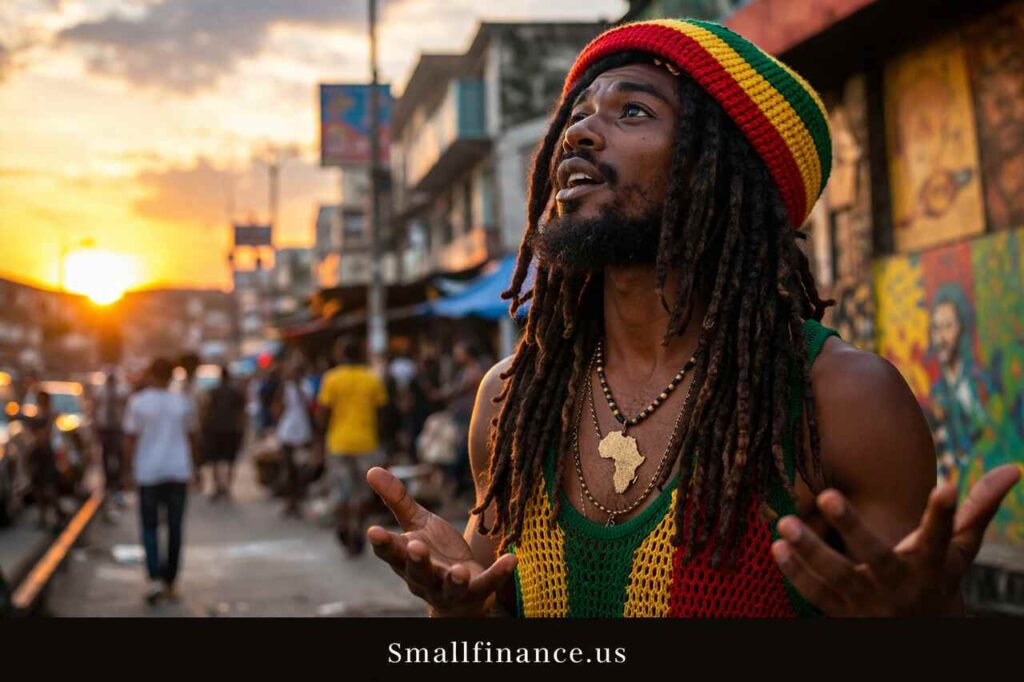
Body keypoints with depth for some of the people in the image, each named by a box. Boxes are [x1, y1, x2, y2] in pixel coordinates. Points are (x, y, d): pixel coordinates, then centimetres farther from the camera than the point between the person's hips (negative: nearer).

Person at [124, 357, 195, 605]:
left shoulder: (137, 402, -5)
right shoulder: (182, 402, 2)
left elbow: (130, 439, -6)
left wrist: (133, 464, 7)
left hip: (148, 473, -1)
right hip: (178, 472, 1)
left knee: (150, 527, 8)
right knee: (175, 528, 8)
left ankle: (155, 578, -8)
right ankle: (169, 583, 11)